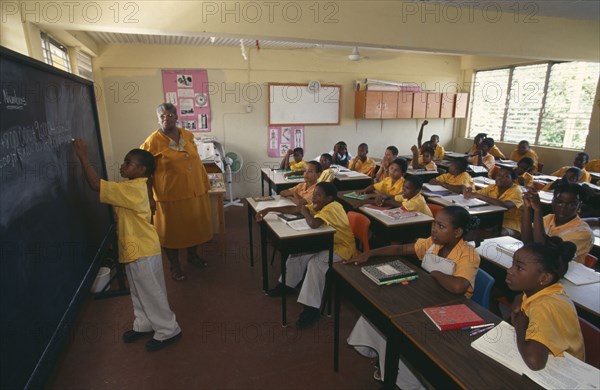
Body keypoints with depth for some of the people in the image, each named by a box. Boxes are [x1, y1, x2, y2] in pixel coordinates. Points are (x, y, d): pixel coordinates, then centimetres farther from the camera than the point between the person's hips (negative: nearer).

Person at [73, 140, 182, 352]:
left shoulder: (132, 189, -23)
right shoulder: (135, 187, 9)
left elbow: (96, 185, -25)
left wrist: (83, 156, -20)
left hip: (143, 250, -10)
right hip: (134, 248, 10)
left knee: (152, 292, 3)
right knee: (139, 292, 22)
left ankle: (168, 330, 17)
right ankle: (144, 324, 38)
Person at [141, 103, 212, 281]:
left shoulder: (188, 136, 4)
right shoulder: (152, 142, -11)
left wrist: (205, 184, 11)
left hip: (195, 191, 5)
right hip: (170, 195, -4)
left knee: (195, 226, 18)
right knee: (172, 230, 10)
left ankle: (193, 255, 41)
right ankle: (174, 265, 29)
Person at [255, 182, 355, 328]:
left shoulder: (331, 208, -28)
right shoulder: (319, 206, 0)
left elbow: (313, 224, -44)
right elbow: (294, 208, -2)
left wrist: (305, 212, -21)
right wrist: (269, 209, -8)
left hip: (342, 247, -9)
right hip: (327, 242, 10)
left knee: (316, 262, -30)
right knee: (298, 251, 1)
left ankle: (311, 308, -21)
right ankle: (287, 284, 20)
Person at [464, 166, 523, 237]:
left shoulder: (516, 191, -10)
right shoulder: (492, 187, 7)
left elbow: (506, 205, -31)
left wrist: (480, 196, -36)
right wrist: (469, 193, -26)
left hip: (510, 227, -5)